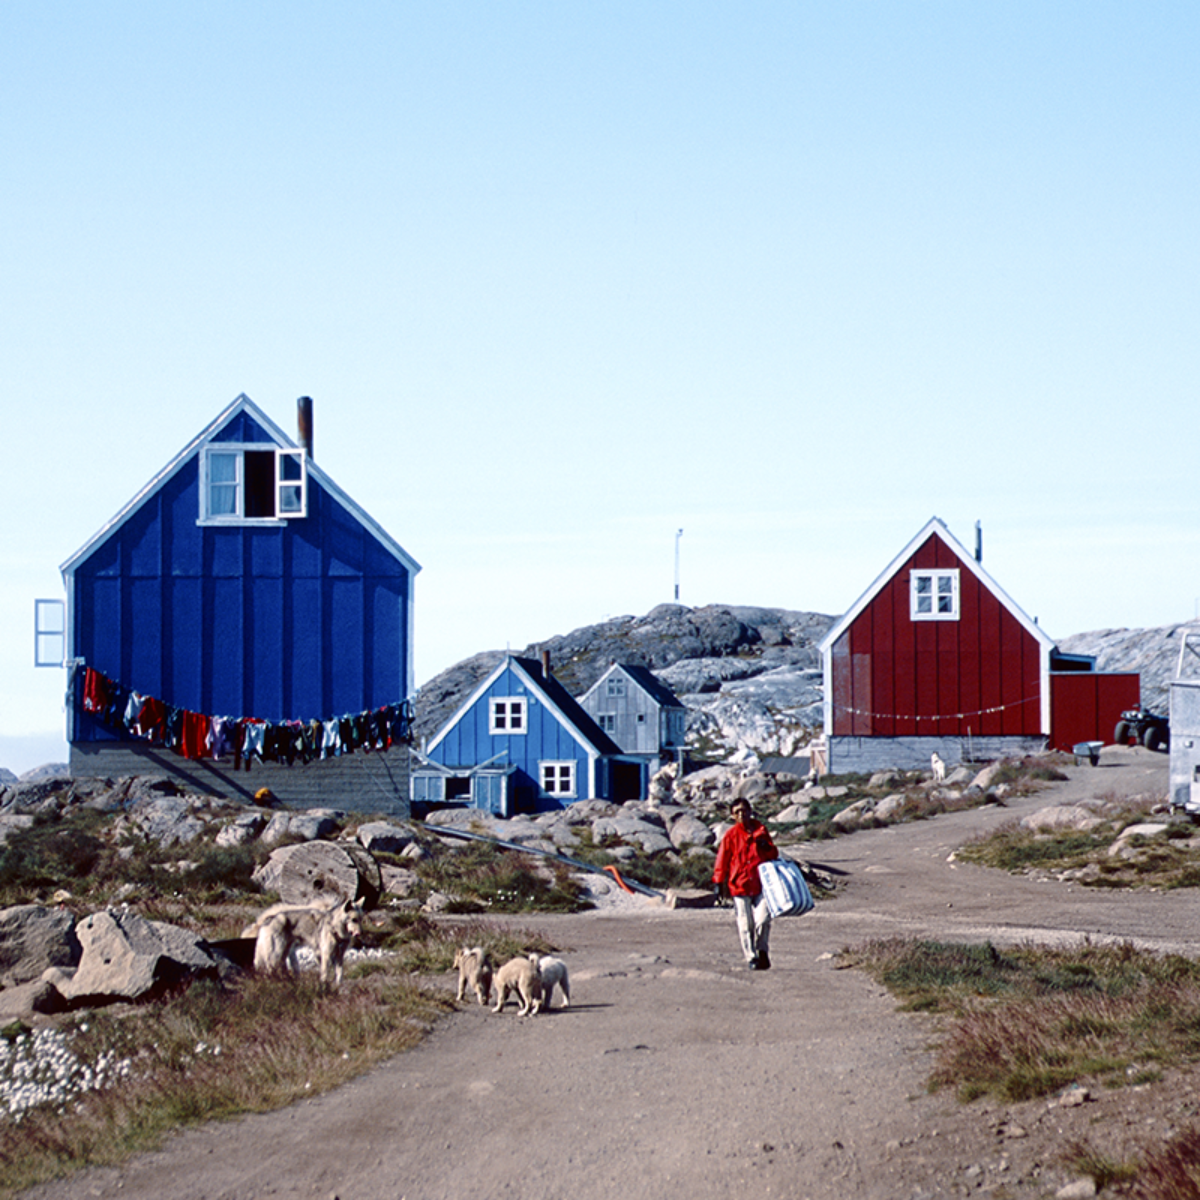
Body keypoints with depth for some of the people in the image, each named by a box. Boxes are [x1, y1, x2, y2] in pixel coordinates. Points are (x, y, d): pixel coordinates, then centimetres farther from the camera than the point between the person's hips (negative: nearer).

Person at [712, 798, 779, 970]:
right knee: (745, 925, -2)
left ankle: (762, 951, 11)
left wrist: (767, 848, -7)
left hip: (761, 885, 1)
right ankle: (751, 957, 7)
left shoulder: (761, 830, 9)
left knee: (763, 919, -10)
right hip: (739, 886, -1)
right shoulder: (731, 834, 2)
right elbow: (722, 859, 4)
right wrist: (719, 883, 0)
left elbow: (773, 854, 16)